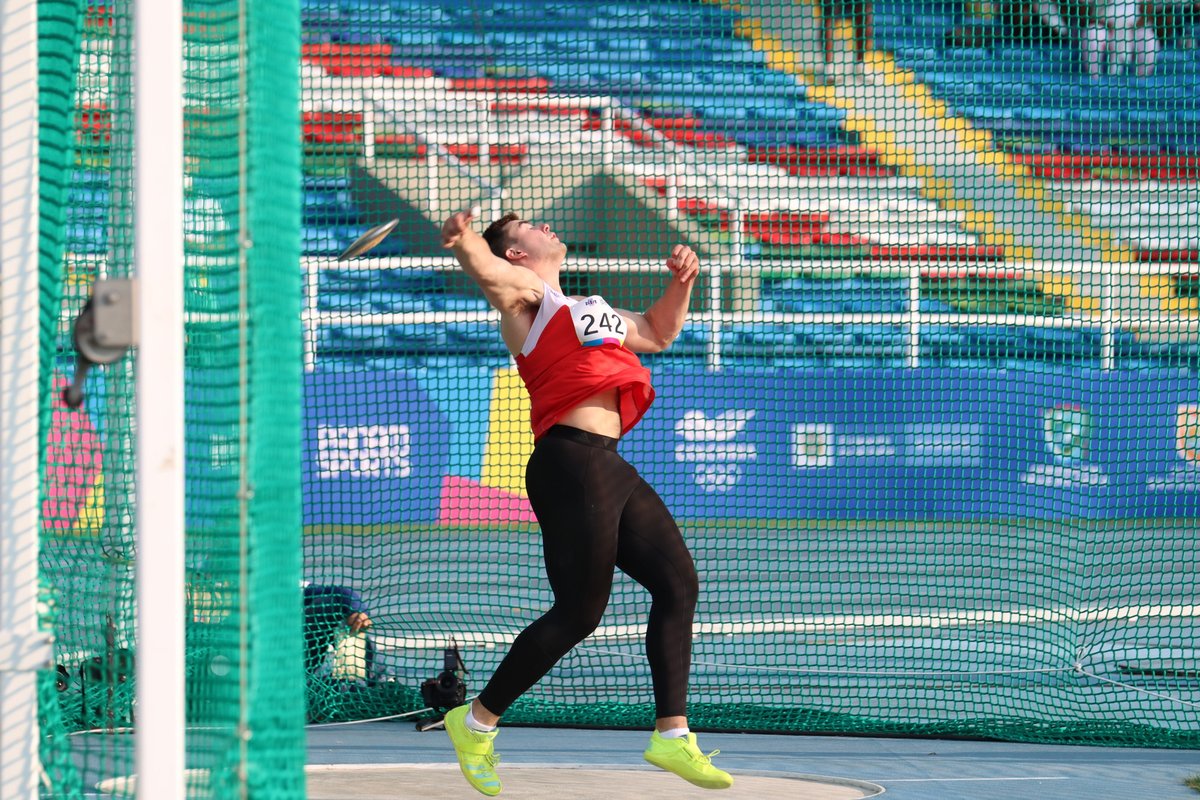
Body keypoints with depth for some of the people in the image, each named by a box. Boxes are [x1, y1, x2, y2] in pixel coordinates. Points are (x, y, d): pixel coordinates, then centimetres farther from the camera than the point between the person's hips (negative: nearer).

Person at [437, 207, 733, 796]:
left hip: (610, 469, 9)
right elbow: (489, 273, -22)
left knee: (678, 583, 6)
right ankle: (477, 722, 2)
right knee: (578, 612, -10)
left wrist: (681, 283, 22)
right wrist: (463, 241, -45)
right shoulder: (525, 293, 1)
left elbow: (658, 334, 41)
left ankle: (672, 734, 6)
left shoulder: (587, 310, 28)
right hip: (570, 462, -9)